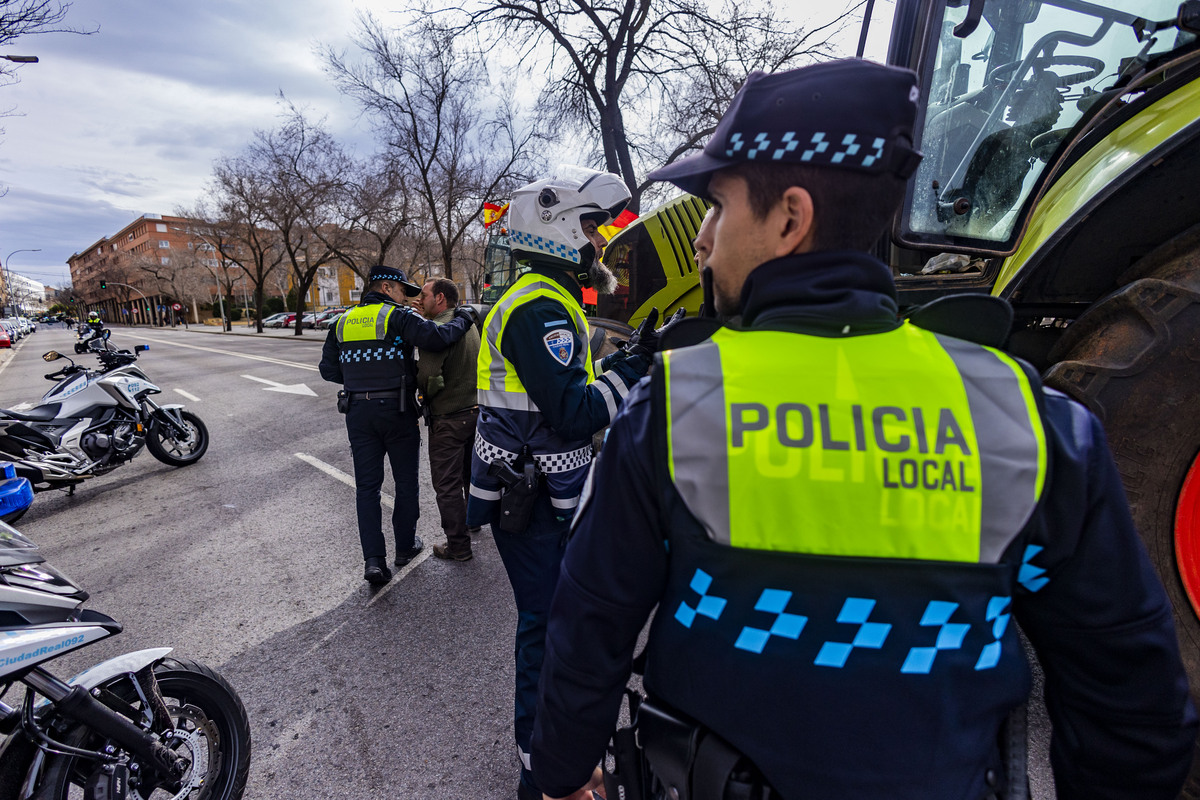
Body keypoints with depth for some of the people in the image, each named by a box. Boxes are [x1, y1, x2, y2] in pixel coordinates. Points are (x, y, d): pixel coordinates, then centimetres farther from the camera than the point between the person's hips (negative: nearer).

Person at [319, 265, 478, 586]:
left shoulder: (343, 321, 11)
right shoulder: (398, 316, -8)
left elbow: (328, 369, 12)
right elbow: (437, 337, -24)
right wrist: (464, 319, -8)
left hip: (358, 412, 5)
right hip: (396, 410, -4)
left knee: (367, 485, 9)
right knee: (406, 481, 12)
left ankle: (373, 559, 3)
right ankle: (405, 546, 25)